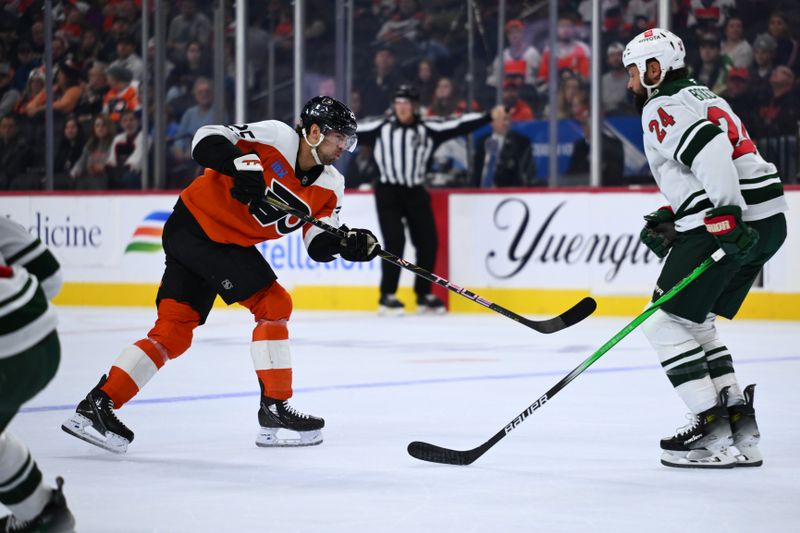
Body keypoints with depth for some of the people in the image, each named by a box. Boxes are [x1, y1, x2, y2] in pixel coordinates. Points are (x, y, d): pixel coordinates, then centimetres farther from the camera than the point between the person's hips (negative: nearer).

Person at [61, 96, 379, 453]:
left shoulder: (329, 187, 5)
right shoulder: (276, 137, -15)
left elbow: (319, 245, 1)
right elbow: (208, 141, -20)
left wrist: (350, 243, -18)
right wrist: (242, 164, -36)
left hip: (231, 245, 8)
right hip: (196, 221, -8)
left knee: (173, 332, 2)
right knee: (273, 303, -10)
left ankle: (96, 406, 2)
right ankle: (274, 409, -3)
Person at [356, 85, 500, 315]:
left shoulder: (428, 130, 2)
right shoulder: (381, 128, 1)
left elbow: (459, 126, -3)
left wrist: (490, 116, -11)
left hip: (415, 192, 3)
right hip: (388, 192, -3)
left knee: (428, 243, 1)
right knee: (395, 242, -13)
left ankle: (423, 295, 17)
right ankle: (387, 296, -4)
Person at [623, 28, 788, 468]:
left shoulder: (664, 108, -7)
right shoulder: (700, 98, 25)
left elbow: (708, 151, -25)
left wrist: (725, 216, -29)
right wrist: (670, 219, 20)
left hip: (737, 223, -10)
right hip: (767, 222, 10)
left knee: (666, 322, -2)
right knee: (695, 323, 19)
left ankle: (713, 431, -6)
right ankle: (740, 430, 13)